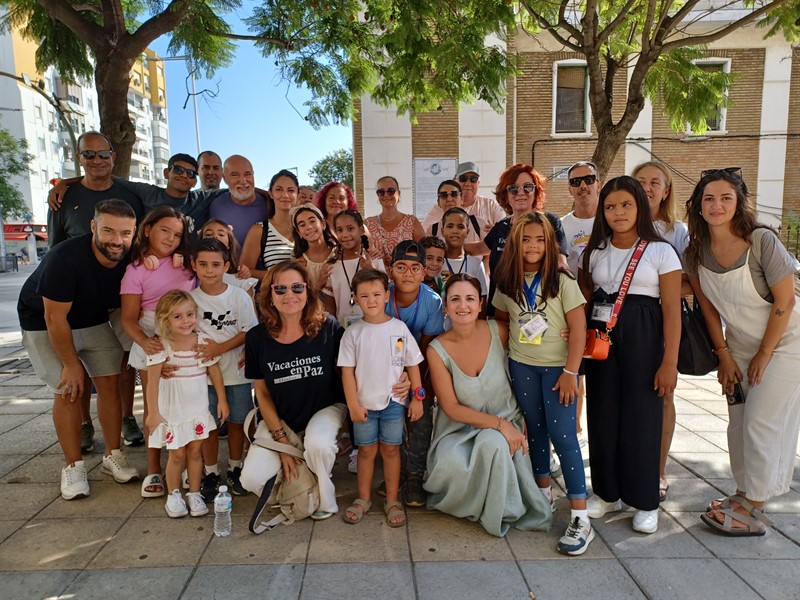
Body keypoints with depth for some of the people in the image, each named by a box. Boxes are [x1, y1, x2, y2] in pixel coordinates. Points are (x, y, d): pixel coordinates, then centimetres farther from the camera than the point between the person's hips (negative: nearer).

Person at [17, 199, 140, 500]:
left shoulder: (132, 258, -20)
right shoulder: (65, 258, -35)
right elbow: (55, 318, -26)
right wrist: (71, 364, -19)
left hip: (94, 320, 5)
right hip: (45, 324, -4)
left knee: (110, 383, -1)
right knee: (68, 391, -7)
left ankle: (113, 455, 14)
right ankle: (74, 466, 7)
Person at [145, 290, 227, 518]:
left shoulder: (204, 342, -6)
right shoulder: (161, 348, -14)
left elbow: (215, 372, 2)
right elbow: (152, 381, -13)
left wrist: (222, 400, 4)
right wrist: (153, 412, -13)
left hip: (198, 408, 2)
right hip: (172, 411, -2)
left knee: (195, 450, 11)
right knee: (177, 454, 6)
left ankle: (195, 493, 26)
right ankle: (174, 494, 27)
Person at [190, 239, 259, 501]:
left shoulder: (239, 296, -4)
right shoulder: (190, 299, -1)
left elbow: (249, 332, -7)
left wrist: (221, 347, -17)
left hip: (237, 372, 0)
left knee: (237, 421, 10)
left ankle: (235, 470, 29)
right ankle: (211, 474, 25)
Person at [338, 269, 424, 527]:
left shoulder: (399, 328, -4)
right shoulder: (353, 333, -4)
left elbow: (413, 365, 1)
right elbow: (347, 371, -3)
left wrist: (417, 398, -1)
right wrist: (353, 405, -7)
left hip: (394, 402, 0)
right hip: (364, 404, 0)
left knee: (390, 449, 9)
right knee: (366, 450, 11)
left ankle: (392, 501, 22)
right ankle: (363, 499, 27)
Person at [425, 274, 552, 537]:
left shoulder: (499, 331, -11)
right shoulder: (437, 350, -12)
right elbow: (451, 407, -12)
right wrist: (499, 423, -20)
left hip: (507, 421, 1)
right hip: (460, 428, 0)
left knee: (492, 444, -31)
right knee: (450, 464, -29)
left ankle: (497, 513, -3)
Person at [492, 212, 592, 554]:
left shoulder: (561, 280, -10)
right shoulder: (507, 283, 2)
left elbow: (578, 328, -12)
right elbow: (501, 317, 17)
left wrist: (570, 372, -16)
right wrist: (512, 341, 3)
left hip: (557, 366, -4)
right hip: (522, 366, 4)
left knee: (562, 435, -6)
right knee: (535, 430, 14)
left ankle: (580, 518, 0)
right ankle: (544, 494, 32)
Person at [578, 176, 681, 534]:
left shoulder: (660, 251, -1)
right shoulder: (595, 252, 9)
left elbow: (672, 309, -5)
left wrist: (669, 361, -11)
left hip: (642, 341, -3)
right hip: (600, 340, 4)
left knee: (641, 418, 1)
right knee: (602, 415, 7)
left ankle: (645, 502, 18)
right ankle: (607, 492, 25)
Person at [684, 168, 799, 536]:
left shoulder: (762, 241, -22)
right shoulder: (696, 249, -7)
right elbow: (708, 306, 1)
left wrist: (764, 354, -12)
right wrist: (723, 355, 1)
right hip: (740, 346, 5)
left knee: (761, 423, -5)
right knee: (738, 425, 9)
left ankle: (753, 512, 8)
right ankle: (745, 493, 26)